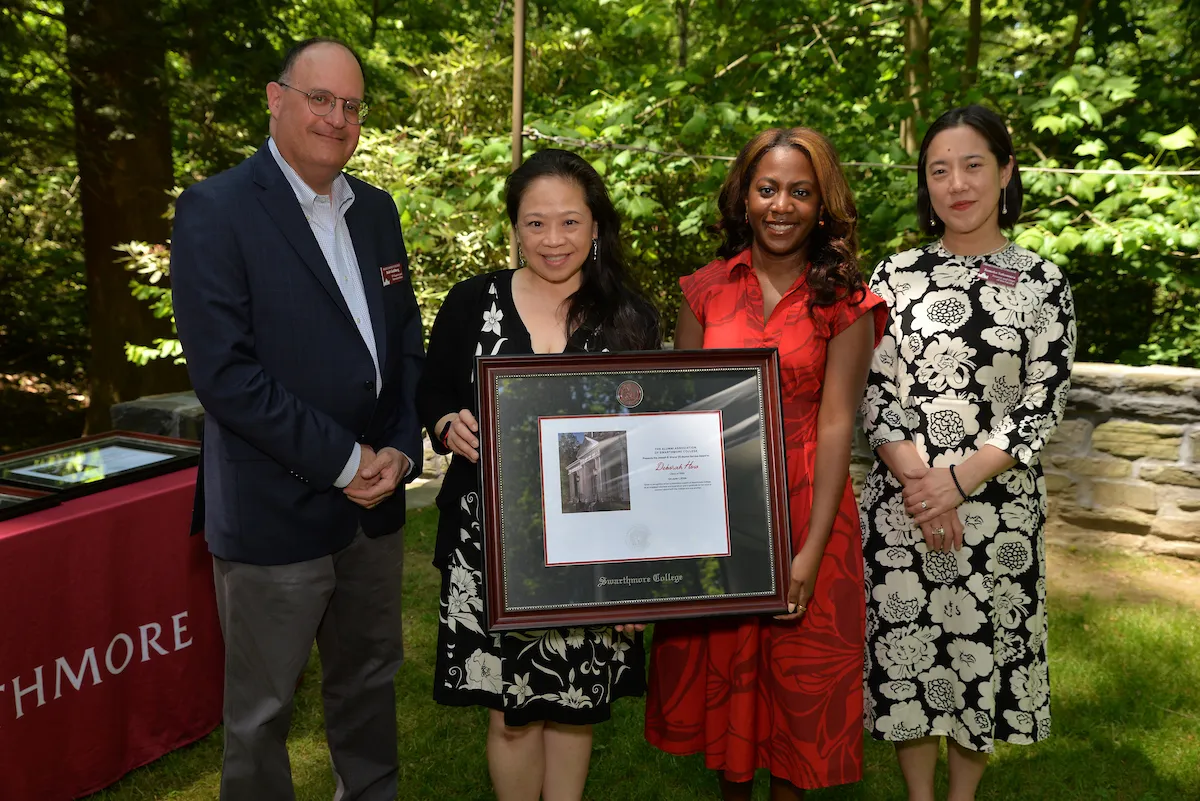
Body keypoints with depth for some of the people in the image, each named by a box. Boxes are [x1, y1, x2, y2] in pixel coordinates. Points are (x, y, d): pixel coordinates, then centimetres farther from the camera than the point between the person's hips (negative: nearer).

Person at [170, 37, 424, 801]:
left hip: (376, 505, 6)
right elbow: (223, 371, -18)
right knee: (263, 710, 12)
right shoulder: (216, 209, -11)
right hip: (275, 510, -6)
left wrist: (401, 451, -5)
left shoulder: (376, 209, 8)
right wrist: (344, 459, -17)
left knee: (370, 682, 22)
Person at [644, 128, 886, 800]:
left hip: (803, 503, -2)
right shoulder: (707, 289, 3)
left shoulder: (844, 302, -5)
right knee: (723, 662, 16)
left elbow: (835, 425, -10)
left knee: (798, 669, 11)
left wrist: (812, 552, -16)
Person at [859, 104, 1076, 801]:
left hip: (1000, 506, 0)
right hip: (903, 500, 1)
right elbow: (875, 391, -2)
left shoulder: (1044, 283, 1)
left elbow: (1043, 405, -4)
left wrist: (959, 481, -14)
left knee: (984, 649, 10)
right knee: (908, 649, 8)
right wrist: (918, 481, -14)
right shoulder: (896, 275, 2)